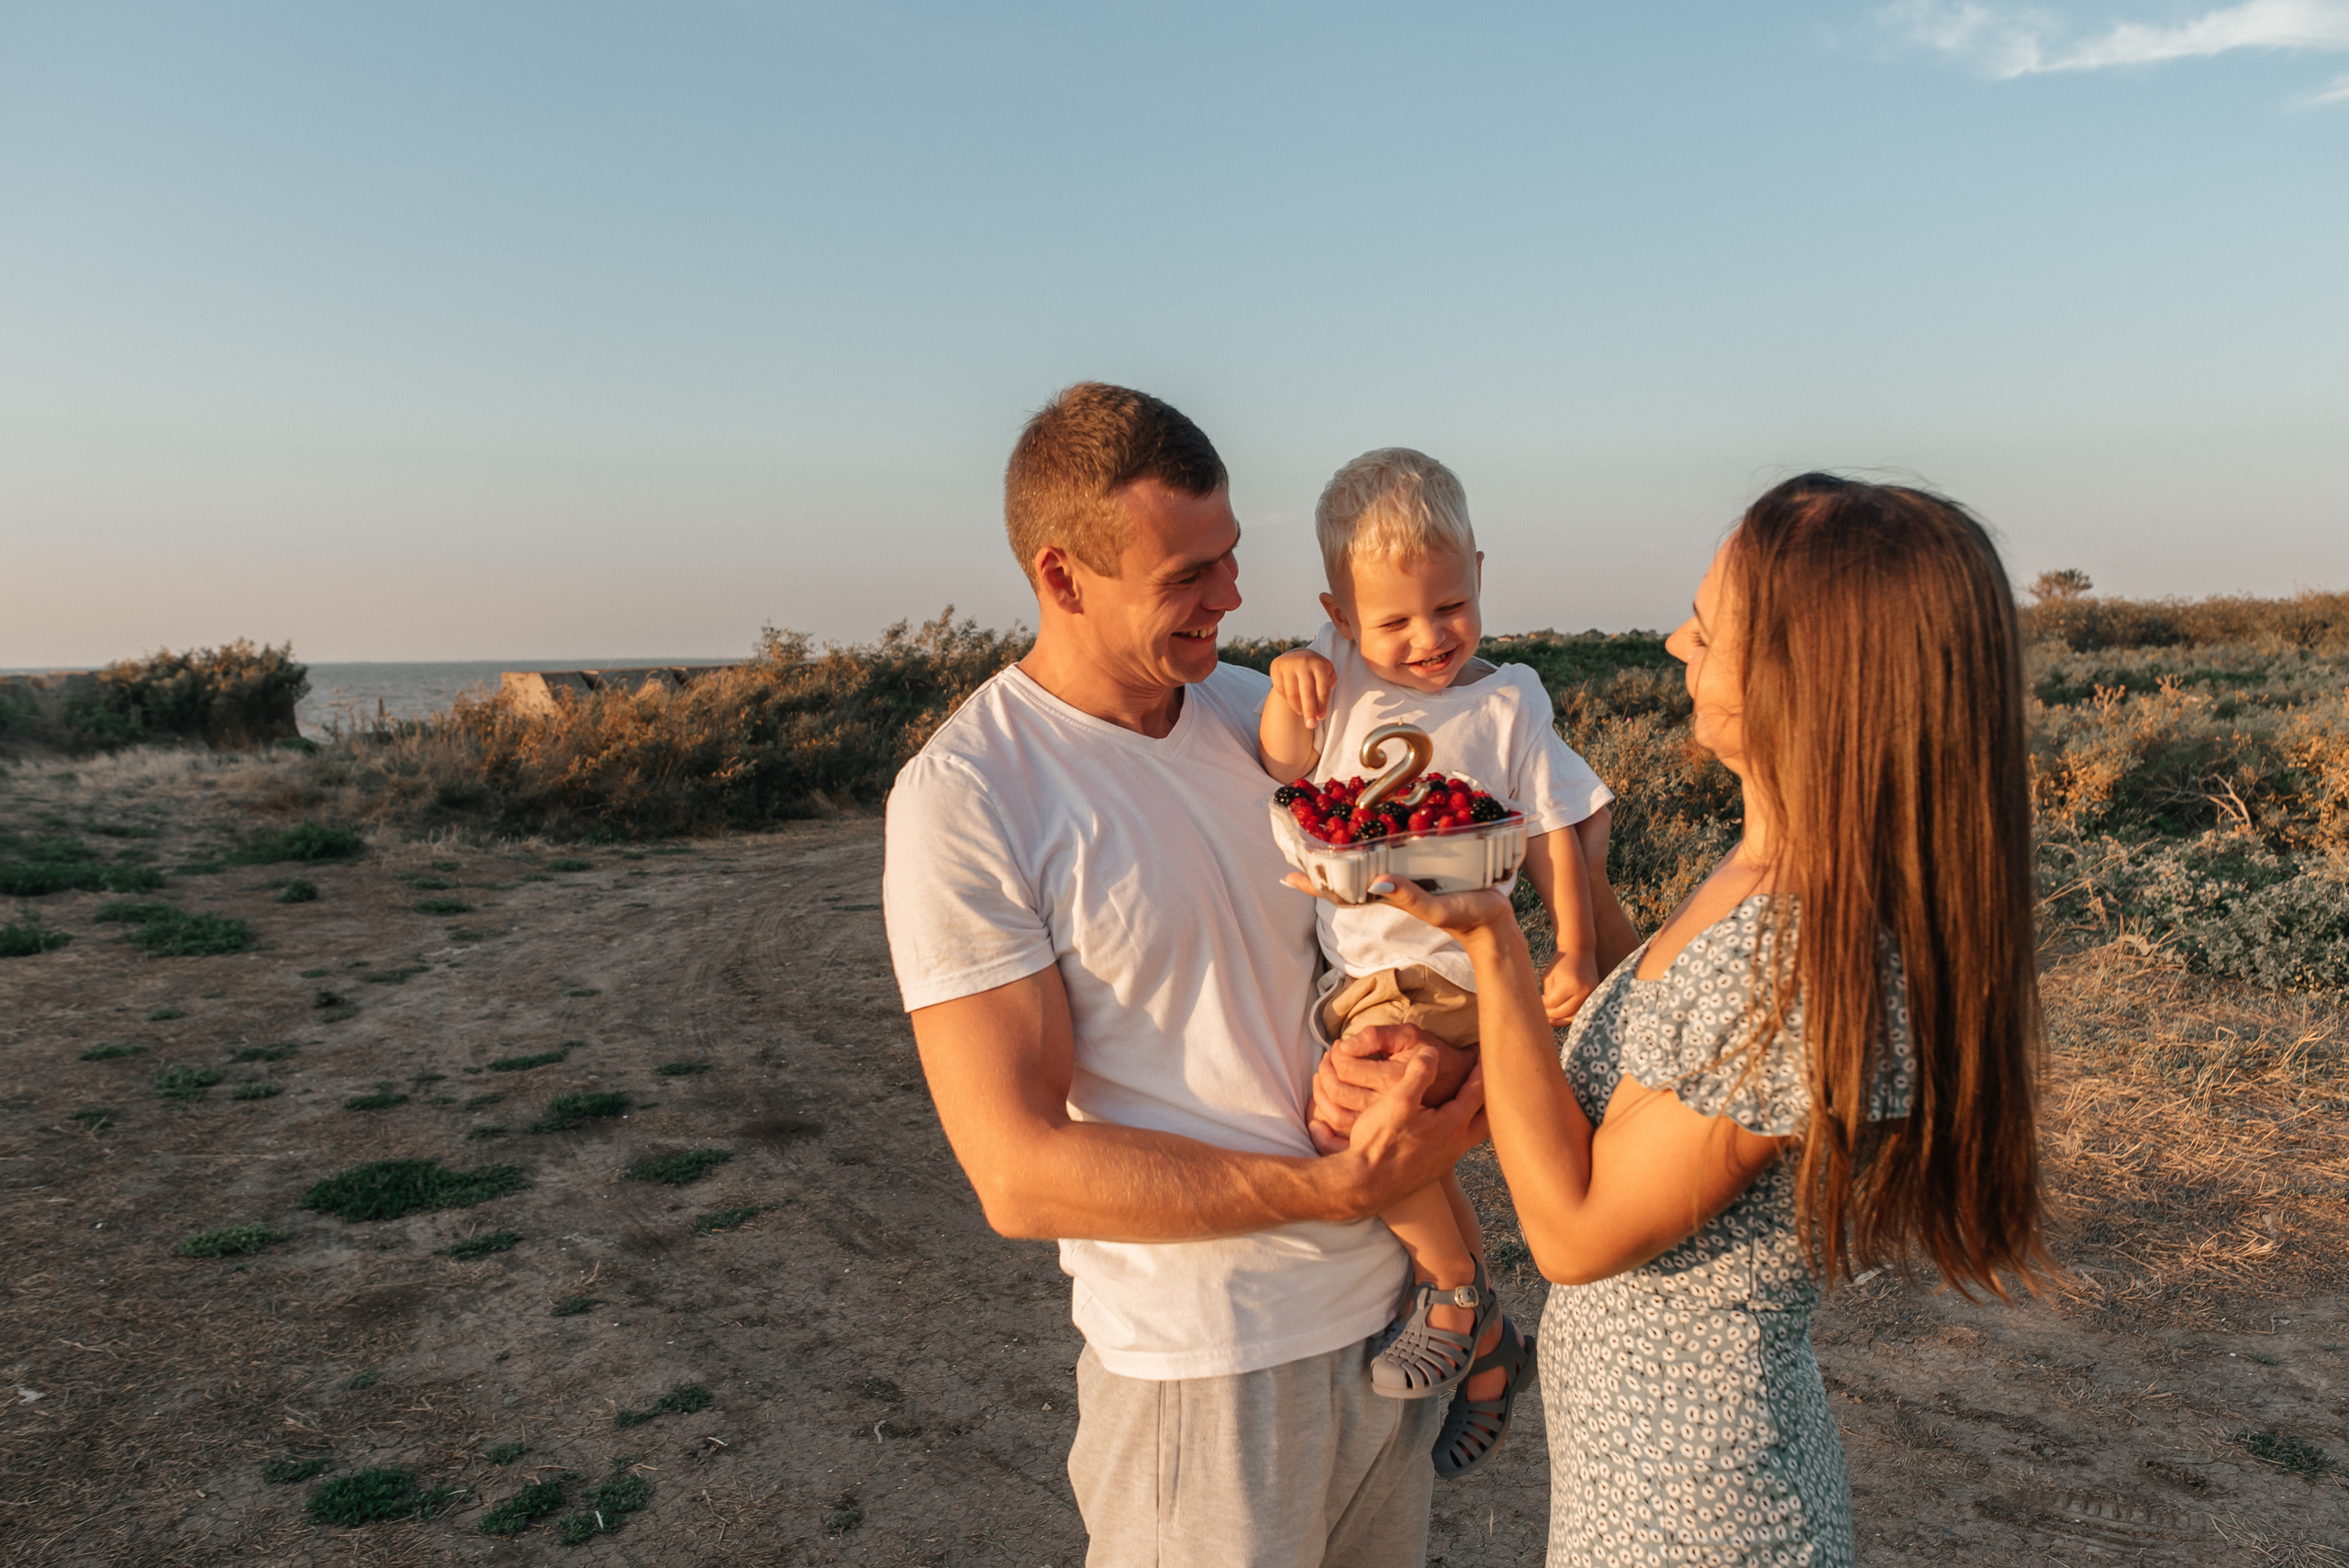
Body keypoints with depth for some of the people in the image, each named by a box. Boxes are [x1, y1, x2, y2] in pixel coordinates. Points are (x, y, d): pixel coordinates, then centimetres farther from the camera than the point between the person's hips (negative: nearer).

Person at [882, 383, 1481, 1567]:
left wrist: (1410, 1030, -10)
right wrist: (1339, 1189, -23)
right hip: (1208, 1363, -6)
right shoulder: (960, 802, -18)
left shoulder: (1257, 711, 1)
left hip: (1388, 1296, 6)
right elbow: (1019, 1175, -20)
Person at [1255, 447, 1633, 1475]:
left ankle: (1457, 1289, -1)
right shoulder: (1337, 678, 3)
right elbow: (1282, 766, -1)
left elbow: (1553, 834, -2)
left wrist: (1573, 953, -10)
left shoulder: (1506, 706, -6)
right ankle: (1487, 1358, 38)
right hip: (1358, 973, 6)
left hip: (1450, 976, -6)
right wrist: (1288, 693, -19)